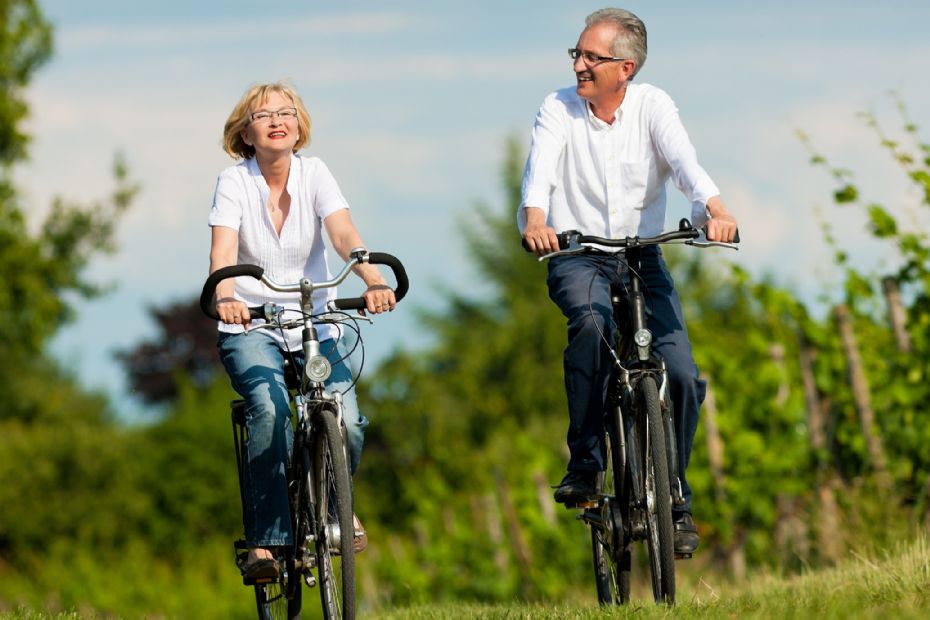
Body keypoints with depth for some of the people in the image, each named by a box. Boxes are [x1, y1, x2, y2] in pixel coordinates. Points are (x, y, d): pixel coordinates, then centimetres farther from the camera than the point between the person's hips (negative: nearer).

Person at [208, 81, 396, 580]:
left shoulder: (314, 174, -3)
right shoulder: (234, 182, -7)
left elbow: (344, 234, -18)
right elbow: (223, 252, -22)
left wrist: (374, 282, -38)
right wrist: (224, 297, -44)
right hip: (250, 325, -2)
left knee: (345, 420, -19)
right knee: (270, 409, -30)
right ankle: (265, 540, -24)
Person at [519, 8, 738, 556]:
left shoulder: (652, 106, -3)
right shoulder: (559, 109, -4)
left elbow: (683, 159, -21)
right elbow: (541, 166, -22)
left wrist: (715, 208, -41)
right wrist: (535, 217, -44)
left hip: (643, 257, 1)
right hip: (577, 257, -1)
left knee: (681, 375, -13)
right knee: (593, 325, -35)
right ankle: (584, 463, -23)